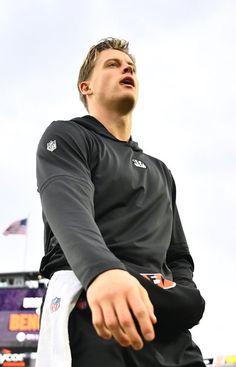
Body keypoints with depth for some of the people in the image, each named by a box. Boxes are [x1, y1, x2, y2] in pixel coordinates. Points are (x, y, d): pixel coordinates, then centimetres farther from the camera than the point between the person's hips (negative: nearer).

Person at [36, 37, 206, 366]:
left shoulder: (160, 172, 29)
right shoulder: (66, 138, 7)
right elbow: (68, 211, -14)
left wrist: (185, 301, 4)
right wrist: (101, 270, -35)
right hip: (94, 313, -6)